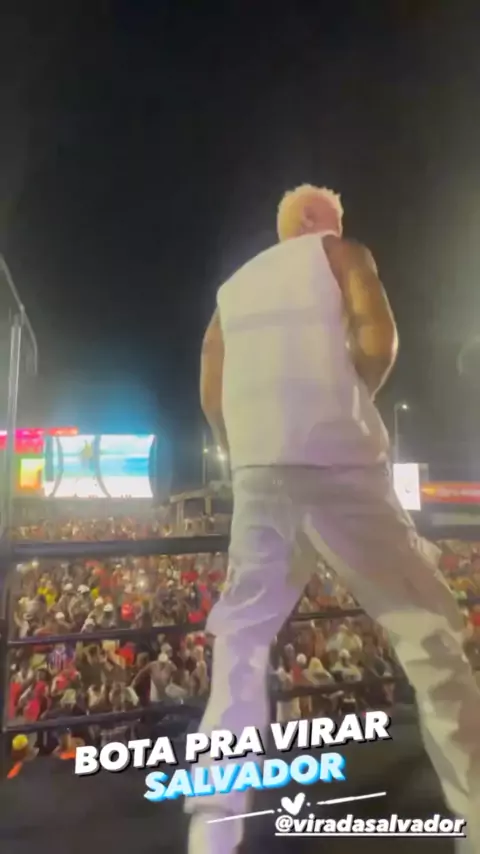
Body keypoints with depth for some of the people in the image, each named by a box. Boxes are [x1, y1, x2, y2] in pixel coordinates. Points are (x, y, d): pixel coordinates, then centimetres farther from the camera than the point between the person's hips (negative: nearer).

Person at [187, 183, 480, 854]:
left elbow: (211, 393, 17)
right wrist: (351, 400, 10)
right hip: (334, 459, -4)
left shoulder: (234, 286, 25)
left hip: (257, 473, 5)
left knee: (241, 639, 10)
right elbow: (379, 336, -6)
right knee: (426, 625, 4)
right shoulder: (339, 253, 12)